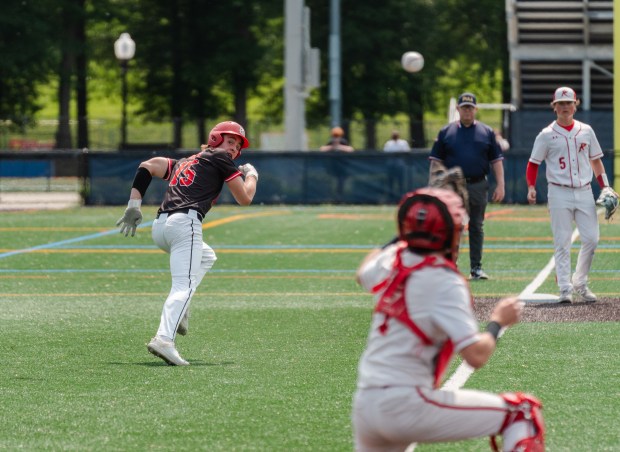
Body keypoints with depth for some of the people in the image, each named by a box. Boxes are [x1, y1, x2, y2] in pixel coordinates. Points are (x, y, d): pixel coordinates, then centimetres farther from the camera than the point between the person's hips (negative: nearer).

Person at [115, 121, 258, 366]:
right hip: (185, 223, -8)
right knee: (184, 285, -17)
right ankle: (164, 339, -40)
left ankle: (179, 309, 12)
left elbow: (147, 166, 19)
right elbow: (245, 198, 11)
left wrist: (133, 205, 12)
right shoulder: (219, 158, 13)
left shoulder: (183, 163, 31)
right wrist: (251, 175, 31)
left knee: (206, 257, 33)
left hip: (160, 226, 8)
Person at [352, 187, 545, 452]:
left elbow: (363, 274, 33)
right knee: (522, 412, 0)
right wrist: (498, 322, 0)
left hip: (364, 406, 7)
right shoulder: (445, 283, -12)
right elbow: (476, 356, -17)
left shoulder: (392, 261, 7)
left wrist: (398, 240, 41)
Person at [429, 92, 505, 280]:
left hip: (479, 186, 1)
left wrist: (500, 185, -1)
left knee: (477, 227, 6)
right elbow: (435, 160, 7)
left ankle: (476, 268, 11)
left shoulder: (487, 132, 9)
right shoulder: (446, 132, 7)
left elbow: (497, 160, 8)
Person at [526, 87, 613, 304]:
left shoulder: (586, 131, 10)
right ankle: (565, 288, 0)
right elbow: (533, 163, 3)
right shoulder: (547, 135, 1)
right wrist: (531, 187, -12)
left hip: (584, 192, 3)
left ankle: (580, 283, 14)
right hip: (559, 194, -3)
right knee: (562, 242, -4)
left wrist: (605, 187, 10)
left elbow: (595, 160, 17)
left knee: (591, 238, -3)